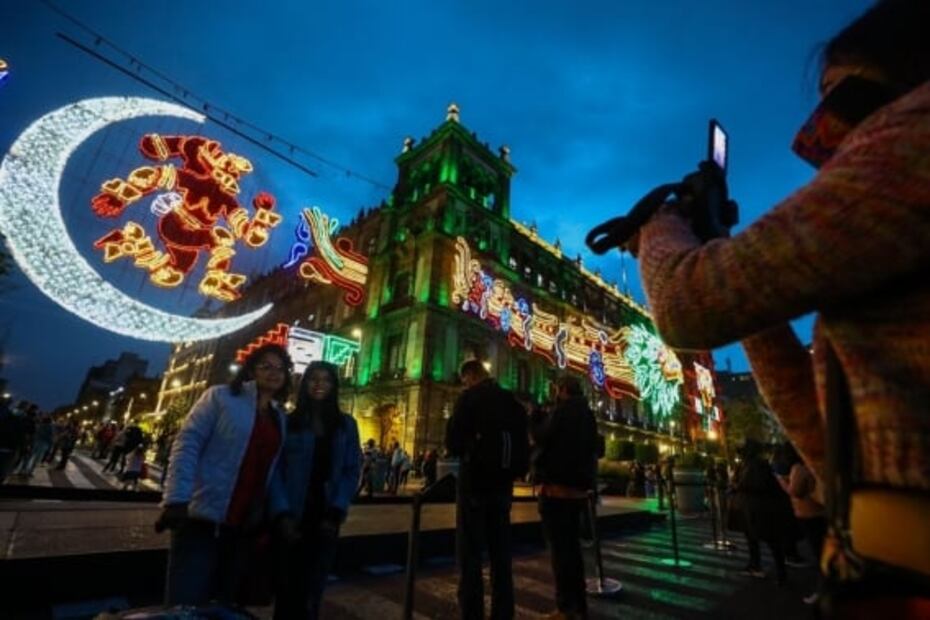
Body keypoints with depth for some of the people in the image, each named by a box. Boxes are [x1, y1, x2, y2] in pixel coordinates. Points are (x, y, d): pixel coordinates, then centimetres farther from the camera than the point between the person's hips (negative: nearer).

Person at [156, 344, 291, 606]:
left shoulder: (280, 418, 11)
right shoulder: (221, 397, -3)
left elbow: (271, 470, 12)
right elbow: (186, 444, -10)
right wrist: (176, 500, -19)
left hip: (244, 527, 5)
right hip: (203, 518, -5)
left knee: (224, 604, 16)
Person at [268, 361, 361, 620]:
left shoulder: (346, 425, 5)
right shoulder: (287, 422, 0)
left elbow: (352, 470, 2)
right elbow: (275, 470, -5)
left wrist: (336, 512, -8)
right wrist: (282, 513, -15)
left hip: (325, 517, 1)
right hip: (292, 516, -1)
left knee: (312, 588, 7)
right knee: (287, 587, 5)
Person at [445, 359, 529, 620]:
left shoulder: (469, 398, -9)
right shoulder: (512, 401, 8)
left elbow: (453, 444, -10)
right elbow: (522, 445, 10)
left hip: (475, 483, -6)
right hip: (502, 484, 6)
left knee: (470, 553, 2)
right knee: (500, 552, 14)